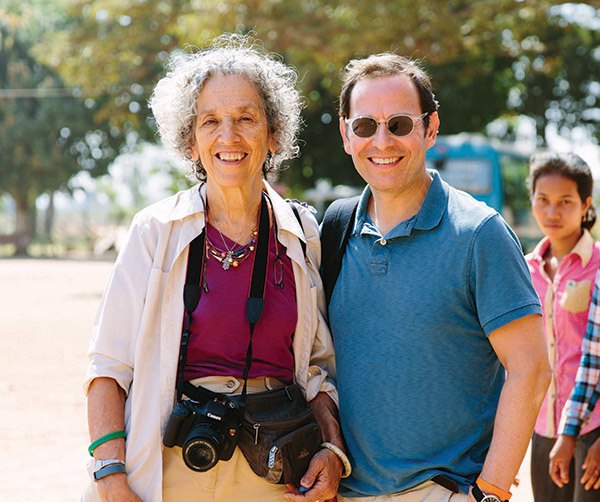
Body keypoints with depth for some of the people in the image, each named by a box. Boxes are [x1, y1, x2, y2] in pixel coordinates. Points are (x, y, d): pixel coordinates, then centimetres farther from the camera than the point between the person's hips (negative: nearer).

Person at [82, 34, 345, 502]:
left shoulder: (303, 235, 4)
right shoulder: (156, 231, -4)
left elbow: (318, 363, 12)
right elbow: (110, 366, -5)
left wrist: (334, 449, -3)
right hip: (174, 464, -2)